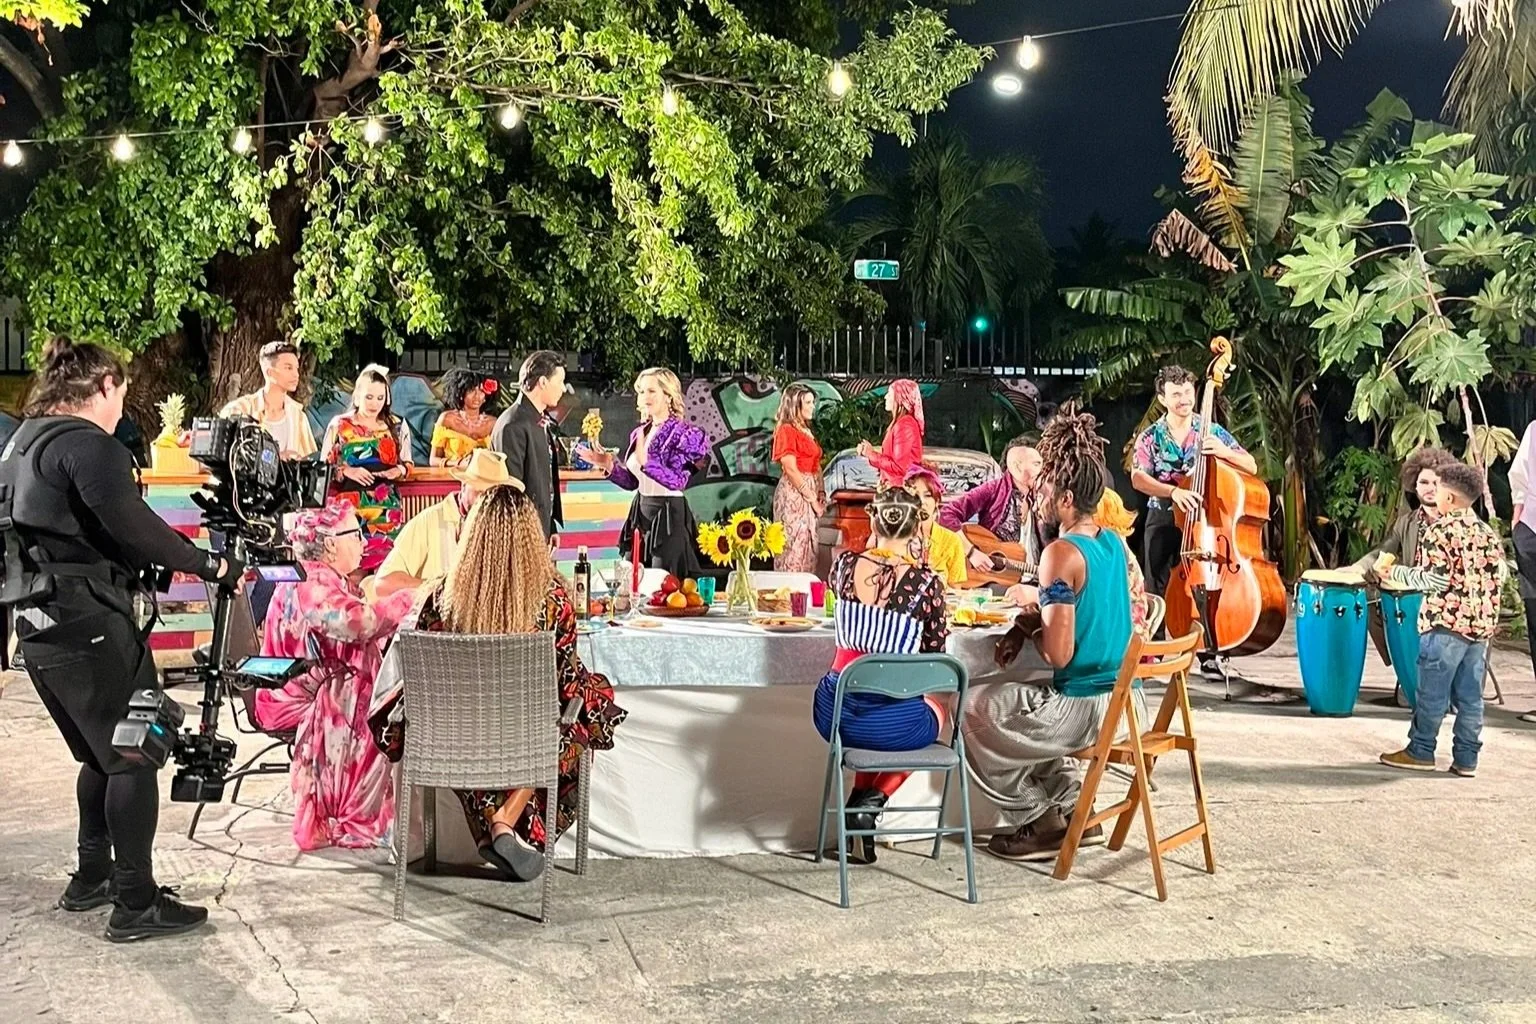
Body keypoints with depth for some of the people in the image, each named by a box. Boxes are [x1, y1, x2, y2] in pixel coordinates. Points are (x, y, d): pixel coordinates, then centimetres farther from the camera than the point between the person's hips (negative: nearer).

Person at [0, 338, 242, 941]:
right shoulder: (86, 443, -13)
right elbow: (128, 522, -27)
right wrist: (208, 565, -22)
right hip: (88, 621, -10)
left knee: (101, 753, 20)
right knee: (135, 754, -4)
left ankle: (92, 878, 27)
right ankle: (136, 904, -3)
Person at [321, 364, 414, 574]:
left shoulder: (397, 426, 9)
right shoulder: (339, 425, 3)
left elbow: (408, 464, 17)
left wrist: (399, 470, -5)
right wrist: (348, 472, -12)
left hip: (386, 507, 2)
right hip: (350, 507, -2)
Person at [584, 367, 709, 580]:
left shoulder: (684, 433, -9)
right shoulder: (639, 433, 11)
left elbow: (678, 481, -20)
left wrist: (646, 462, -30)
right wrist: (609, 466, 1)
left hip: (668, 516, -7)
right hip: (640, 512, 7)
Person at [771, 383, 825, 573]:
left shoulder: (806, 431, 17)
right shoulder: (786, 430, -9)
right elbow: (791, 469, -16)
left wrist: (821, 493, 5)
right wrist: (811, 497, -15)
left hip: (810, 492, 9)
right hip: (794, 492, -9)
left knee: (807, 546, 10)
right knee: (794, 546, -8)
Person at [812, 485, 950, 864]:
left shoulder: (846, 564, -2)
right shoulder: (926, 581, -11)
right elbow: (935, 651, 2)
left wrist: (874, 545, 34)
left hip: (833, 713, 4)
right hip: (893, 722, -4)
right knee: (939, 708, 32)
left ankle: (859, 800, 23)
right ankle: (873, 801, 13)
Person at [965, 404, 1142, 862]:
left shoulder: (1062, 553, -19)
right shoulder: (1114, 543, 7)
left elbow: (1058, 653, -22)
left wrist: (1028, 625, -3)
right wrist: (1029, 626, 8)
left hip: (1087, 708, -9)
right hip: (1127, 700, 9)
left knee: (972, 711, 10)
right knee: (1012, 708, 32)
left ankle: (1039, 823, 16)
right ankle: (1073, 811, 26)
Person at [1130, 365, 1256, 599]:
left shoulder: (1213, 432, 1)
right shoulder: (1149, 438, -1)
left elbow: (1252, 467, -1)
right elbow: (1138, 479, -16)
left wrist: (1225, 452, -22)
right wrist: (1173, 490, -34)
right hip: (1162, 522, 0)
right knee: (1158, 592, 4)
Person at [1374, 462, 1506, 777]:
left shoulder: (1439, 531, -10)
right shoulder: (1489, 534, 11)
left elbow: (1433, 579, -15)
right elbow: (1499, 577, 12)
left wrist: (1394, 572, -4)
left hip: (1446, 623, -6)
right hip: (1482, 624, 6)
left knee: (1432, 692, 2)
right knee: (1470, 695, 8)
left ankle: (1420, 752, 8)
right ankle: (1466, 759, 10)